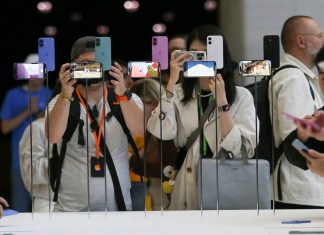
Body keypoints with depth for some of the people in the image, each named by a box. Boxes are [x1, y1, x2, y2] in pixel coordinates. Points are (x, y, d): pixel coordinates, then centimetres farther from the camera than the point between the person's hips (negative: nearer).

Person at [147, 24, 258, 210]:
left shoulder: (241, 96, 0)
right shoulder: (178, 94, 6)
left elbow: (245, 150, -12)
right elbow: (160, 131, -13)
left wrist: (222, 102, -14)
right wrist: (172, 81, -12)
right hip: (188, 190, 1)